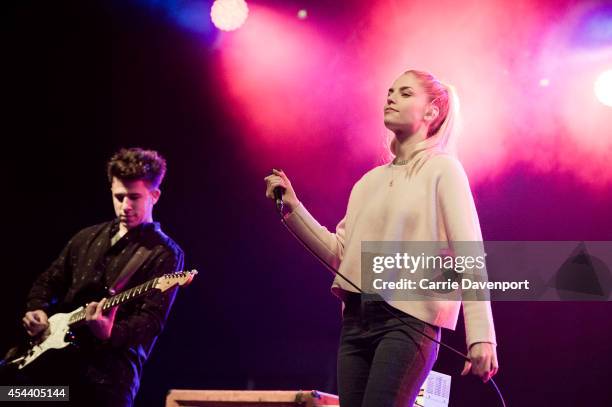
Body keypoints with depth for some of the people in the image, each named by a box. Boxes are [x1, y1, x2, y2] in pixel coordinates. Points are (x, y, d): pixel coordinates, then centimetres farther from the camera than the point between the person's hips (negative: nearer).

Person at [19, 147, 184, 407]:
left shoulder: (164, 254, -2)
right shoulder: (87, 238, 17)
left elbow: (152, 320, -12)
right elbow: (48, 282, 24)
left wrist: (110, 333, -29)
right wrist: (36, 309, 3)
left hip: (109, 370, -5)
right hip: (55, 355, 5)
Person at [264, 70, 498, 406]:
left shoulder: (442, 170, 1)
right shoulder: (371, 180, 19)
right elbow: (339, 254, 15)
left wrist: (481, 336, -18)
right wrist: (292, 208, 5)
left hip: (408, 319, -6)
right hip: (357, 319, 7)